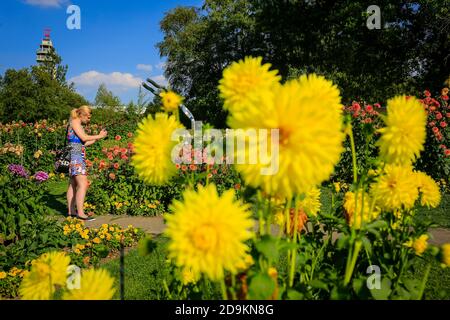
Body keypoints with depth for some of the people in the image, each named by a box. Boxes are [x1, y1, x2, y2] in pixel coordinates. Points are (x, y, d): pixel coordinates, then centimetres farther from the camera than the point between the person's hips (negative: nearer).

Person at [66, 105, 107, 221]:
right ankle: (80, 213, -20)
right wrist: (98, 136, -2)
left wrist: (97, 137, 17)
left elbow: (83, 143, 18)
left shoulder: (78, 124, 23)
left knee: (73, 184, 12)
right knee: (83, 184, -17)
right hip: (75, 156, -11)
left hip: (78, 156, 11)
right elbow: (83, 138, -13)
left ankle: (71, 211, 18)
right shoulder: (75, 122, -4)